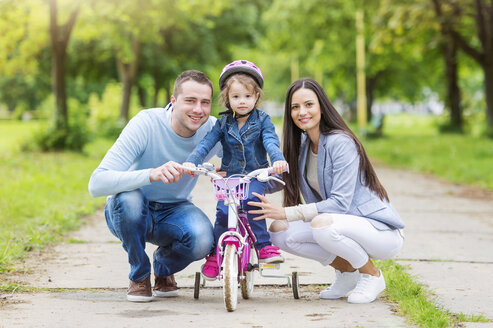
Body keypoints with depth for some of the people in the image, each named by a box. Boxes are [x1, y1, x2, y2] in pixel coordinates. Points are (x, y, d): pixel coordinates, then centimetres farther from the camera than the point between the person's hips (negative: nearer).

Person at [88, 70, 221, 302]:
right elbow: (97, 184, -35)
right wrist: (151, 174, -52)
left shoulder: (213, 130, -14)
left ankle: (164, 269, 7)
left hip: (173, 213, 2)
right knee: (129, 197, -38)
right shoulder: (146, 124, -26)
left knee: (202, 239, -31)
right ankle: (139, 275, -9)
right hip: (128, 213, -2)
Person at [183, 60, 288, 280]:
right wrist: (191, 161, -26)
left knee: (251, 202, -31)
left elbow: (271, 141, -15)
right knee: (223, 212, -17)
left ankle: (264, 247, -22)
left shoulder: (262, 120, 0)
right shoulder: (223, 123, 4)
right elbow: (206, 143, -7)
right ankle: (214, 254, 2)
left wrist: (278, 159, -37)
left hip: (256, 176, -2)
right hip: (229, 176, 2)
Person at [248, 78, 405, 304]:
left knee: (322, 224, -36)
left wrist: (287, 212, -28)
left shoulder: (340, 143, -19)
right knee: (279, 231, -9)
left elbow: (340, 203, -25)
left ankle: (372, 276, -9)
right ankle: (347, 272, 7)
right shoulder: (302, 144, 6)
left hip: (381, 231, -8)